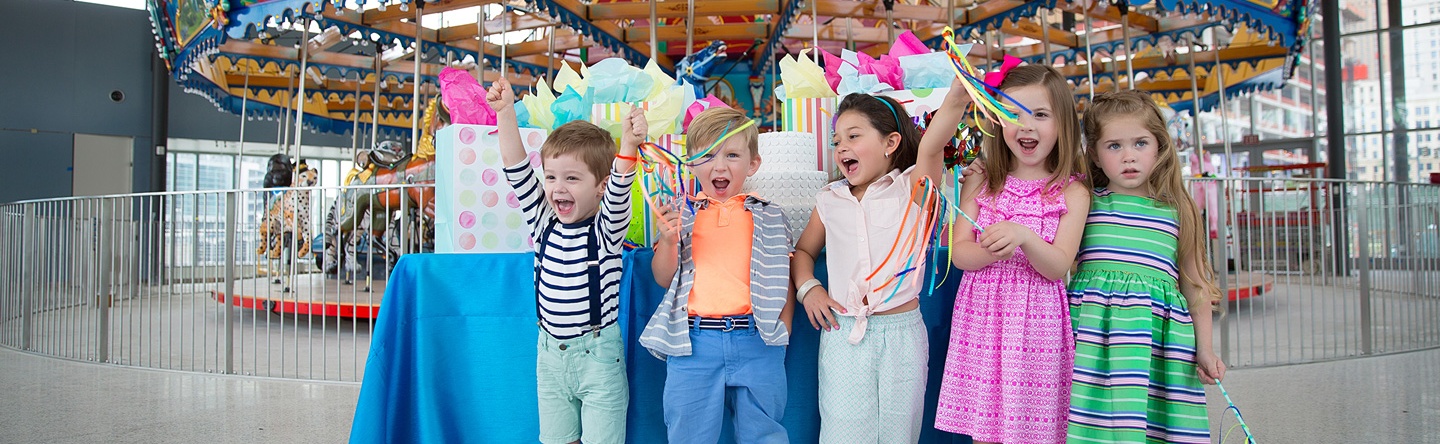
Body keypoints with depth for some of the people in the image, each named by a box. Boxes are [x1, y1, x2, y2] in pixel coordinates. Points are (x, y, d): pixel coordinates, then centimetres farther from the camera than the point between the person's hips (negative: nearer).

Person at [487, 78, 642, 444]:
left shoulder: (606, 229, -11)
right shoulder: (544, 224, 1)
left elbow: (619, 188, -30)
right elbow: (516, 166, -3)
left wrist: (628, 146, -48)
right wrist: (505, 111, -12)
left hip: (597, 353, -5)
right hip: (551, 353, 5)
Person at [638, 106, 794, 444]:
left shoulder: (768, 216, 8)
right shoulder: (682, 213, 6)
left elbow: (784, 277, 11)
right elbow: (663, 278, 6)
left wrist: (783, 329, 0)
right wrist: (669, 239, -11)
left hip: (756, 342, 0)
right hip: (692, 342, 0)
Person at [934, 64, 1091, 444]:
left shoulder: (1072, 193, 0)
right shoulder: (980, 184, 7)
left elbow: (1059, 267, -8)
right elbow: (959, 253, 0)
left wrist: (1024, 236, -26)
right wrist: (992, 251, -21)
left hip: (1038, 324, -2)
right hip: (982, 324, 2)